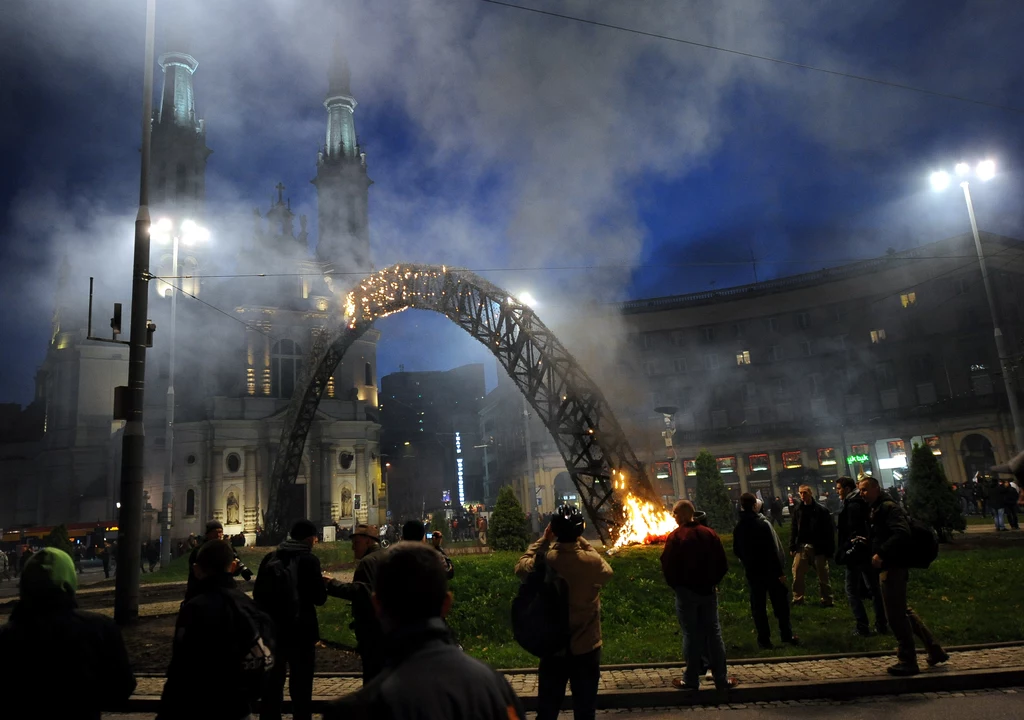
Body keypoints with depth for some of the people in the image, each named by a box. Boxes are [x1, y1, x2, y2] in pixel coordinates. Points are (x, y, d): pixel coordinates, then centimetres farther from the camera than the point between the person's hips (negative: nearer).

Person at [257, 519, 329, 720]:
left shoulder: (269, 558, 2)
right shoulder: (309, 560, -11)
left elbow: (257, 593, 8)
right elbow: (319, 598, -10)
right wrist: (320, 581, 8)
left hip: (272, 629, 5)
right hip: (301, 632, -4)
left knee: (271, 685, 15)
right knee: (301, 688, 5)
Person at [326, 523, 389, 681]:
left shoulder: (368, 561, -12)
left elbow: (361, 591, -24)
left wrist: (333, 584, -18)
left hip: (372, 631, -10)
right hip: (388, 628, 10)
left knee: (372, 676, -7)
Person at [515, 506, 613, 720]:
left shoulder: (543, 560, -16)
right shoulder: (591, 561, -18)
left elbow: (521, 567, 6)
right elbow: (607, 573, 6)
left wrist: (544, 539, 4)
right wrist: (582, 541, 5)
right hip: (586, 646, -1)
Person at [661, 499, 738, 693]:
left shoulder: (675, 537, -12)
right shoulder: (710, 533, 2)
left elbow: (667, 566, -12)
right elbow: (723, 564, 3)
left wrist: (675, 586, 4)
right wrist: (713, 582, 14)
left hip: (686, 591, -4)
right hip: (708, 590, 4)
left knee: (691, 635, 3)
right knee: (713, 632, 9)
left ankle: (691, 680, 10)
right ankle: (721, 679, 14)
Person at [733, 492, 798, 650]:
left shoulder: (738, 527, 0)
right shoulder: (763, 524, -17)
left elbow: (736, 551, 7)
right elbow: (773, 550, -18)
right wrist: (780, 570, -13)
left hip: (752, 572, 4)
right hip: (770, 570, -4)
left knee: (758, 606, 9)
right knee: (780, 603, 10)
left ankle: (764, 639, 11)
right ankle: (787, 635, 17)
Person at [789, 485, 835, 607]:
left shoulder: (822, 510, -5)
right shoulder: (798, 510, 7)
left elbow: (829, 531, -7)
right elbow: (794, 530, 9)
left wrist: (829, 550, -11)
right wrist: (792, 547, 2)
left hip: (818, 548, -3)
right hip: (801, 547, 3)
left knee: (823, 577, 7)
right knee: (797, 576, 2)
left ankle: (827, 601, 19)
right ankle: (797, 600, 15)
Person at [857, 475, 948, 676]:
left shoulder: (888, 507, -13)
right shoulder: (875, 510, 17)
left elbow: (902, 533, -25)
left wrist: (881, 553, -27)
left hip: (892, 567, -11)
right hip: (889, 567, 11)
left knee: (896, 615, -4)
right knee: (903, 611, 19)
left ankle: (907, 661, 5)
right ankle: (934, 649, 28)